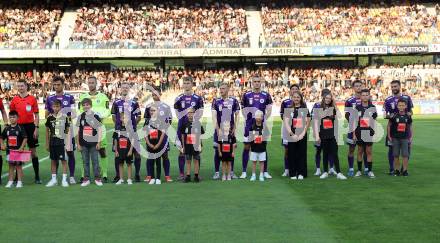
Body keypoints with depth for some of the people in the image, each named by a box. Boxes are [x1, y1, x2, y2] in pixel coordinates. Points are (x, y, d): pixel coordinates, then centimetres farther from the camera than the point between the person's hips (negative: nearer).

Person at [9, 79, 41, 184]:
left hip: (30, 126, -1)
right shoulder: (14, 99, 5)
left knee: (33, 151, 2)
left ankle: (37, 177, 6)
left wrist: (36, 128, -5)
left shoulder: (32, 99, 1)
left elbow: (36, 115, 2)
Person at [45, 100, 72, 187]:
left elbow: (68, 131, 1)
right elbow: (47, 131, 11)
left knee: (63, 160, 0)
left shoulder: (65, 117, -3)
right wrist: (47, 144, 10)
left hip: (62, 142, -3)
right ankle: (54, 179, 18)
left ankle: (64, 179, 7)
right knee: (53, 160, 9)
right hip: (52, 143, 3)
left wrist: (68, 144, -4)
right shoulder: (50, 118, 4)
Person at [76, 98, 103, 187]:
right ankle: (86, 179, 13)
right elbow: (78, 131, 10)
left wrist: (98, 142, -5)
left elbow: (99, 130, 1)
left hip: (93, 143, -2)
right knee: (85, 162, 7)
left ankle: (97, 178, 8)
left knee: (95, 161, 0)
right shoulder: (80, 117, 7)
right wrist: (78, 144, 6)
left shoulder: (95, 116, 0)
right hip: (83, 144, 3)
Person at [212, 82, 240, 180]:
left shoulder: (234, 101, 4)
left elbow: (237, 115, 6)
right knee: (217, 151, -1)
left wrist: (234, 128, -2)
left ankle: (231, 172, 12)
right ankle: (217, 172, 6)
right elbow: (214, 117, -2)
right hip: (219, 129, -1)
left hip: (230, 130, 1)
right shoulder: (216, 101, 2)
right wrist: (218, 129, -11)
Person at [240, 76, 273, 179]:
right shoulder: (246, 95, 5)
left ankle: (265, 171, 11)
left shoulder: (266, 95, 5)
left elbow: (269, 110, 8)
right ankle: (244, 171, 7)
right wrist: (247, 118, -2)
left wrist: (264, 119, -4)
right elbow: (243, 110, 10)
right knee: (246, 147, 1)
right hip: (249, 125, 0)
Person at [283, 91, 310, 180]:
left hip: (302, 135, 0)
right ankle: (293, 173, 7)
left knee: (302, 154, 1)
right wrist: (292, 134, -9)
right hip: (292, 135, 0)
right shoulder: (288, 109, 5)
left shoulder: (305, 109, 6)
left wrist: (302, 134, -8)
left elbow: (307, 123, 3)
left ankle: (301, 173, 7)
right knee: (292, 154, 1)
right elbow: (286, 123, 0)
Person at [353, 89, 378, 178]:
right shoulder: (357, 108, 2)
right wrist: (354, 134, -1)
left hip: (369, 133, 0)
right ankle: (359, 170, 14)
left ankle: (370, 171, 9)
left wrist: (374, 132, 1)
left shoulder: (372, 107, 4)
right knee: (360, 151, 6)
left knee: (369, 151, 3)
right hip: (359, 133, 0)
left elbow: (374, 121, 8)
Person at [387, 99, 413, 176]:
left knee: (405, 155, -2)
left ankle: (405, 170, 5)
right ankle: (396, 170, 13)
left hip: (405, 138, 1)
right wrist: (389, 136, 1)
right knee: (396, 155, 4)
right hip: (395, 138, -1)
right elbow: (389, 126, 3)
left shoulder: (408, 116, 1)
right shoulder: (394, 116, -5)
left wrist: (411, 136, 8)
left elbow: (410, 126, 12)